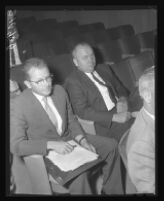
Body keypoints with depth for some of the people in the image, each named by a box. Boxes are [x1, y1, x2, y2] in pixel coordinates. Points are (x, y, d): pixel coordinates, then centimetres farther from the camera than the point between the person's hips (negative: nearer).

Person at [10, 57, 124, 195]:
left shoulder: (60, 90, -2)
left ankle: (112, 191, 18)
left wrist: (82, 140, -7)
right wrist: (52, 144, -27)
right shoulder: (21, 105, -18)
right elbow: (16, 145, -20)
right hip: (46, 152, -6)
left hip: (69, 138, 7)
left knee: (111, 145, 2)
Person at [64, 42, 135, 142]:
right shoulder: (73, 81, -4)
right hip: (106, 123, -7)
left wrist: (123, 100, -2)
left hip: (122, 111, 7)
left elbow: (120, 89, 24)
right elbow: (82, 111, -13)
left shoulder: (104, 69, 17)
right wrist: (115, 117, -20)